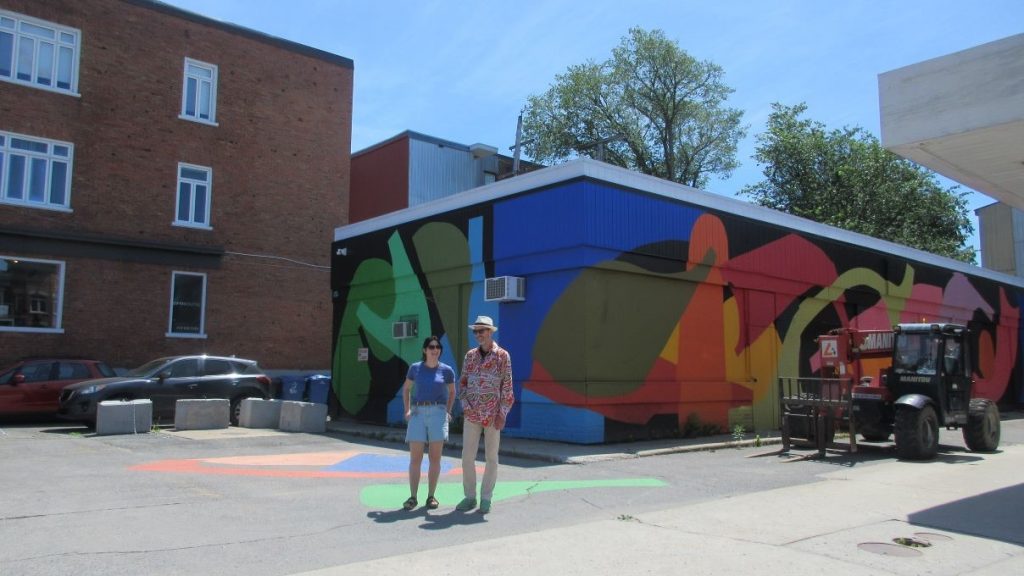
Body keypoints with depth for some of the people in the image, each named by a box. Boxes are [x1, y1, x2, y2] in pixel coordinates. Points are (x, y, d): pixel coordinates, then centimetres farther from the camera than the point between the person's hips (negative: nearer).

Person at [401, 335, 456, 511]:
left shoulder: (447, 370, 3)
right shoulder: (415, 368, 4)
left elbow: (452, 392, 18)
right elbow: (406, 389, 18)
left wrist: (448, 411, 7)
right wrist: (407, 410, 7)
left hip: (438, 413, 0)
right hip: (418, 413, 1)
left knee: (435, 458, 1)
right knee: (415, 458, 0)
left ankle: (431, 496, 11)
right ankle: (413, 497, 7)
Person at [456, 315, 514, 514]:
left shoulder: (502, 355, -2)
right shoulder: (470, 355, 8)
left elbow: (507, 386, -4)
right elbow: (463, 382, 11)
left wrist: (502, 413, -10)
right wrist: (465, 404, -4)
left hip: (493, 414, -3)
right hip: (472, 414, 3)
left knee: (491, 457, 4)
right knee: (467, 456, 2)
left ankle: (486, 498, 15)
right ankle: (470, 497, 15)